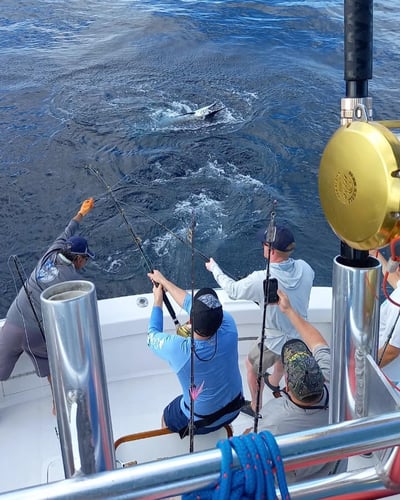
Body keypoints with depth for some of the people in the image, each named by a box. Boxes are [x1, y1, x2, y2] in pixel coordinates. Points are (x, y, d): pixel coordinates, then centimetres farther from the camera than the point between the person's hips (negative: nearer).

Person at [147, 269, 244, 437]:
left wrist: (158, 300, 3)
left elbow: (152, 336, -10)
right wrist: (164, 281, 4)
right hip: (233, 411, 4)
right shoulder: (229, 328, -26)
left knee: (167, 419, 26)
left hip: (201, 423, -3)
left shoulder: (177, 349, -35)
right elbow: (191, 303, -8)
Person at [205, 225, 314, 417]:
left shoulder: (261, 280, -33)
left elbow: (233, 290, -15)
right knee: (282, 357, 38)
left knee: (252, 366, 25)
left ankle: (255, 408, 43)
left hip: (275, 342, -5)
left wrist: (214, 268, 2)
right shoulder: (304, 268, -18)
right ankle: (274, 383, 67)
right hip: (300, 337, 5)